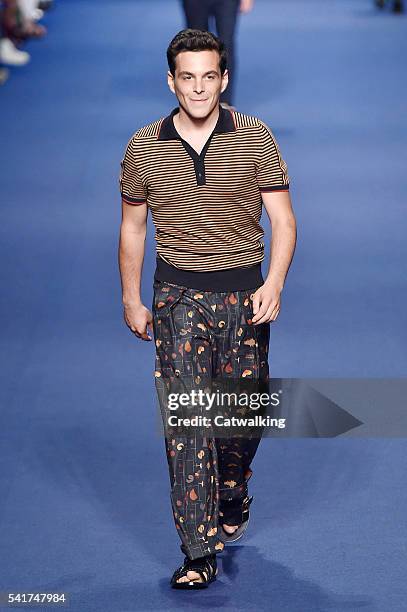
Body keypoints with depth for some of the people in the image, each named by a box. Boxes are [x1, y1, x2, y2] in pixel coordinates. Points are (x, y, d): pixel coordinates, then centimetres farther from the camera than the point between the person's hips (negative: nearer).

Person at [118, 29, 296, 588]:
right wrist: (131, 301, 9)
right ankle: (199, 551, -7)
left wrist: (274, 284, -16)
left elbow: (282, 219, -2)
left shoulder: (256, 139, -4)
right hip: (178, 297, 0)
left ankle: (233, 498, 42)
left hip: (244, 294, 1)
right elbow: (132, 228, 9)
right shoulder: (144, 148, -2)